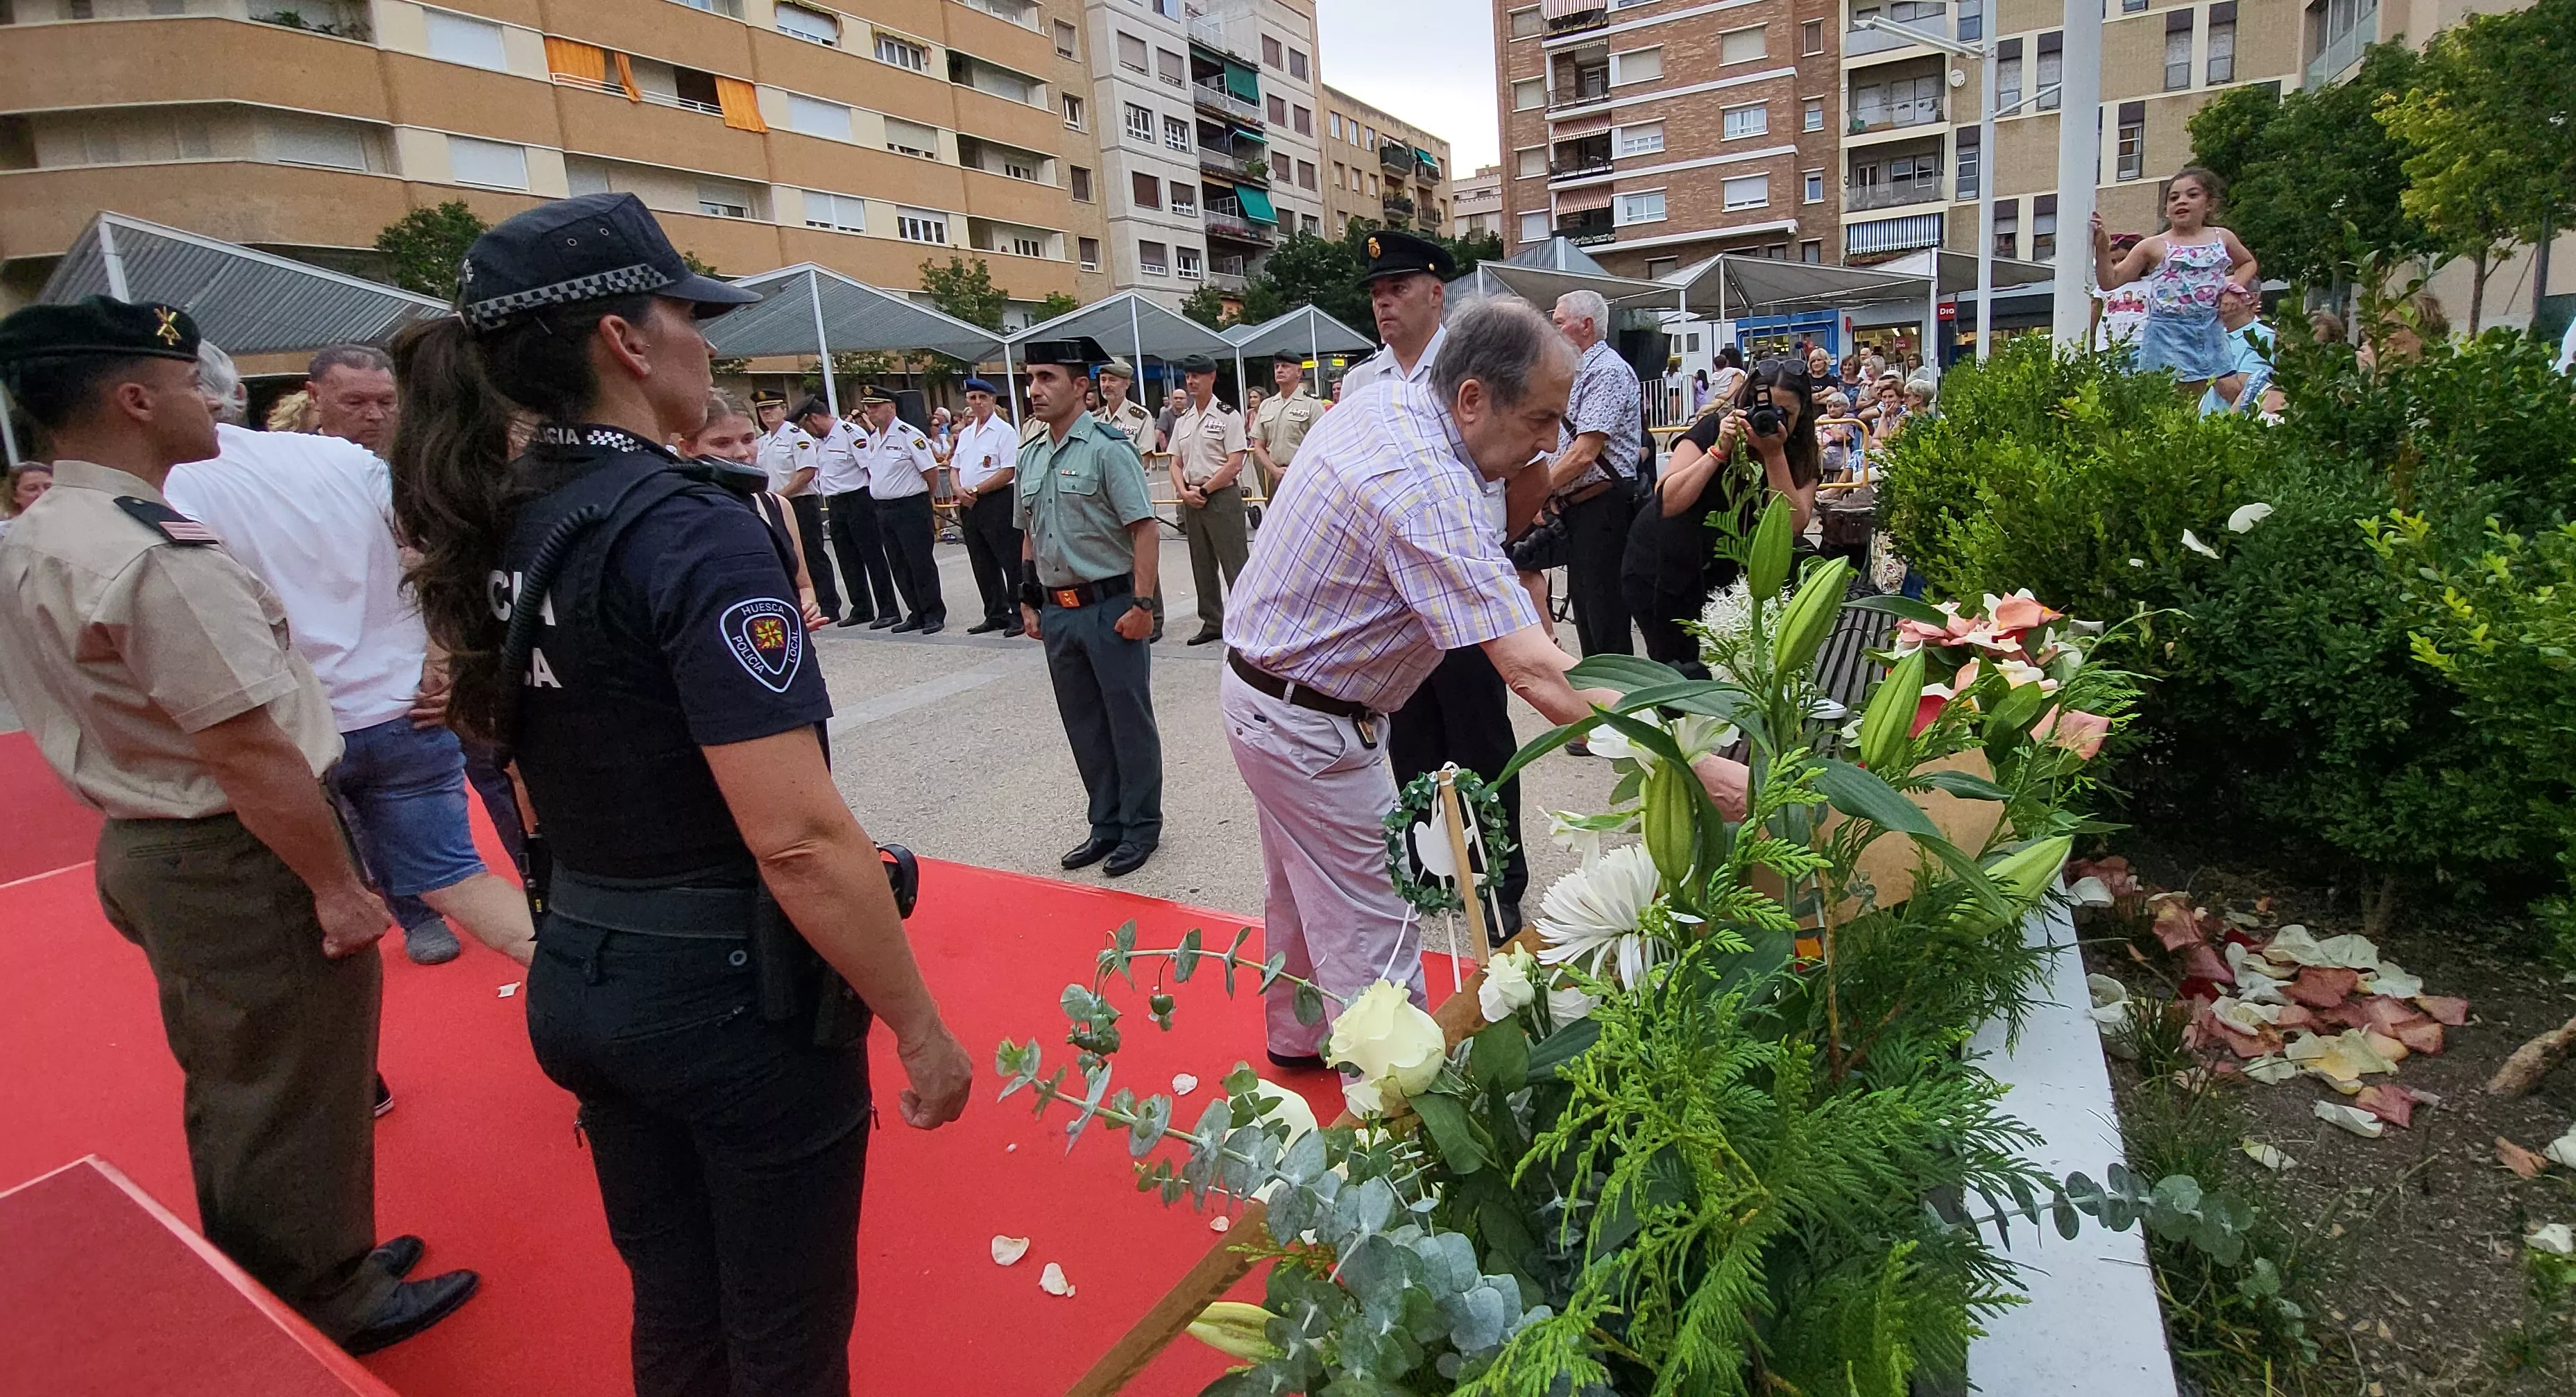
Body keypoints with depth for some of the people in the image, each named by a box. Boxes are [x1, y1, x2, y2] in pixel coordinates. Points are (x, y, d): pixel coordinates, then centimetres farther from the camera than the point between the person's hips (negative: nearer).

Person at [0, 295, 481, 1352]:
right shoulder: (157, 557, -25)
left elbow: (101, 718, 15)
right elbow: (250, 756, -26)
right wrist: (339, 887, -18)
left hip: (144, 847, 10)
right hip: (239, 864, -10)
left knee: (231, 1090, 24)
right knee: (296, 1098, 8)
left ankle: (259, 1284, 42)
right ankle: (333, 1304, 26)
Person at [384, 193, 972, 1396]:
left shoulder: (495, 527, 3)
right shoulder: (692, 530, -22)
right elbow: (797, 837, -28)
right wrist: (920, 1028, -18)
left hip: (581, 981, 8)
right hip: (730, 996, -7)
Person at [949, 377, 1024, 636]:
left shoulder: (1004, 432, -6)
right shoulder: (965, 433, 16)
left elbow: (1008, 472, -14)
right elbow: (955, 467, 19)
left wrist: (976, 491, -13)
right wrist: (960, 491, -2)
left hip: (997, 502, -8)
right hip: (969, 506, 8)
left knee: (1010, 562, -4)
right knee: (983, 565, 12)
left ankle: (1019, 614, 2)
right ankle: (995, 615, 21)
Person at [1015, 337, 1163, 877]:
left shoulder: (1107, 447, -11)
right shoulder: (1030, 456, 10)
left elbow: (1145, 529, -15)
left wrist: (1140, 605, -19)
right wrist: (1029, 602, 18)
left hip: (1110, 607, -7)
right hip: (1058, 610, 7)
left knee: (1129, 722, 4)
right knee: (1083, 725, 15)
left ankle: (1141, 827, 18)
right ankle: (1106, 823, 29)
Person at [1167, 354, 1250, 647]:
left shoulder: (1228, 416, -5)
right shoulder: (1182, 420, 14)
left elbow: (1234, 465, -12)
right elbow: (1176, 463, 15)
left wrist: (1204, 491, -12)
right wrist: (1184, 492, -3)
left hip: (1222, 496, -7)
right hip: (1192, 500, 7)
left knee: (1234, 563, -6)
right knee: (1202, 565, 13)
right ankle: (1212, 621, 23)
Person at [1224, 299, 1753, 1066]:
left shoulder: (1378, 399, -2)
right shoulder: (1427, 489, -33)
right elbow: (1535, 672, -39)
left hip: (1258, 682, 10)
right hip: (1311, 728, -10)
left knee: (1300, 889, 26)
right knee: (1374, 941, 1)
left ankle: (1299, 1036, 47)